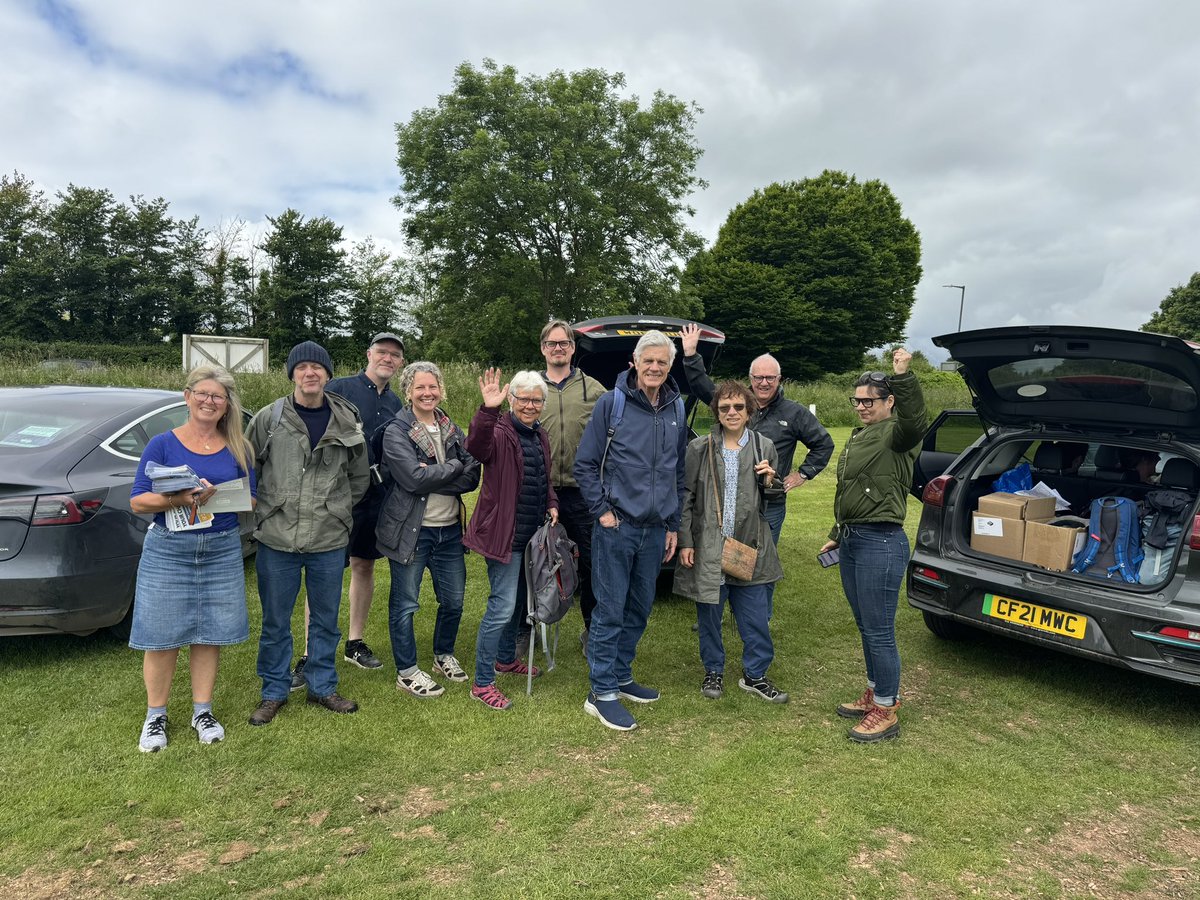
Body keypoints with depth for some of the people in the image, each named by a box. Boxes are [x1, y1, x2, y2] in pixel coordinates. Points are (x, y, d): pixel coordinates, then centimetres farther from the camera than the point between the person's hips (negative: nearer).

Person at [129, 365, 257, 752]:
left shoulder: (237, 449, 5)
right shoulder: (162, 444, -2)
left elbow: (251, 499, 5)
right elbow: (137, 501, -4)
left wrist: (217, 497, -15)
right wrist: (179, 499, -23)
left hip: (222, 550, 2)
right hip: (168, 551, -2)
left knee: (209, 633, 9)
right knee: (162, 636, 4)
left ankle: (203, 712, 24)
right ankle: (155, 716, 22)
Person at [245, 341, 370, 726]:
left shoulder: (347, 422, 1)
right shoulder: (269, 417, -4)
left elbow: (359, 478, 13)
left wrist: (336, 508, 10)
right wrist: (266, 507, 5)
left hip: (330, 540, 2)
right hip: (277, 539, -1)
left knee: (326, 619, 14)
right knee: (275, 621, 11)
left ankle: (322, 687, 31)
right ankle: (274, 691, 28)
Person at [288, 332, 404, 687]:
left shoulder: (397, 404, 11)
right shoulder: (340, 388, -5)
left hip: (376, 497, 6)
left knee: (364, 566, 14)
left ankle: (355, 642, 29)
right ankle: (310, 655, 7)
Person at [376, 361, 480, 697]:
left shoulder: (452, 430, 8)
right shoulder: (396, 432, -8)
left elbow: (473, 477, -4)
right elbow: (414, 478, -22)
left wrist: (431, 476, -17)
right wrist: (453, 467, -11)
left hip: (449, 529, 5)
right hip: (411, 530, -5)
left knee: (454, 600, 15)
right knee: (405, 604, 7)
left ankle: (444, 654, 38)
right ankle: (406, 671, 23)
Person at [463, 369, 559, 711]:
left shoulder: (540, 436, 11)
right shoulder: (499, 432, -15)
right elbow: (476, 447, -39)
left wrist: (551, 504, 7)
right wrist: (488, 411, -52)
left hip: (532, 534, 9)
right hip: (505, 534, -9)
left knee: (519, 600, 21)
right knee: (503, 606, -8)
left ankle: (506, 658, 40)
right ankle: (482, 682, 3)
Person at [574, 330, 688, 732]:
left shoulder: (677, 410, 8)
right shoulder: (611, 403, -7)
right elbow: (585, 464, -4)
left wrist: (673, 525, 13)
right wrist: (602, 510, -10)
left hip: (655, 530, 5)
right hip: (616, 527, -5)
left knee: (639, 609, 14)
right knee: (610, 610, 0)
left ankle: (621, 677, 31)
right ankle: (602, 693, 11)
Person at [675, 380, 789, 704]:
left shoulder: (764, 447, 6)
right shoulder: (700, 448, -1)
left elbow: (774, 500, 16)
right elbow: (685, 498, 0)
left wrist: (769, 482, -7)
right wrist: (685, 542, -5)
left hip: (750, 547, 2)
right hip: (708, 546, -1)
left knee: (756, 617, 7)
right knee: (709, 614, 9)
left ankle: (755, 675, 25)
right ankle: (713, 671, 28)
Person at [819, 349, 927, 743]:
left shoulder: (896, 433, -9)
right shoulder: (859, 436, 17)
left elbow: (915, 422, -35)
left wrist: (903, 377, -48)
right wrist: (836, 535, 26)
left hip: (881, 542, -9)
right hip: (852, 540, 9)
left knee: (879, 631, -1)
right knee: (865, 627, 19)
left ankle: (885, 713, 12)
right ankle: (875, 694, 34)